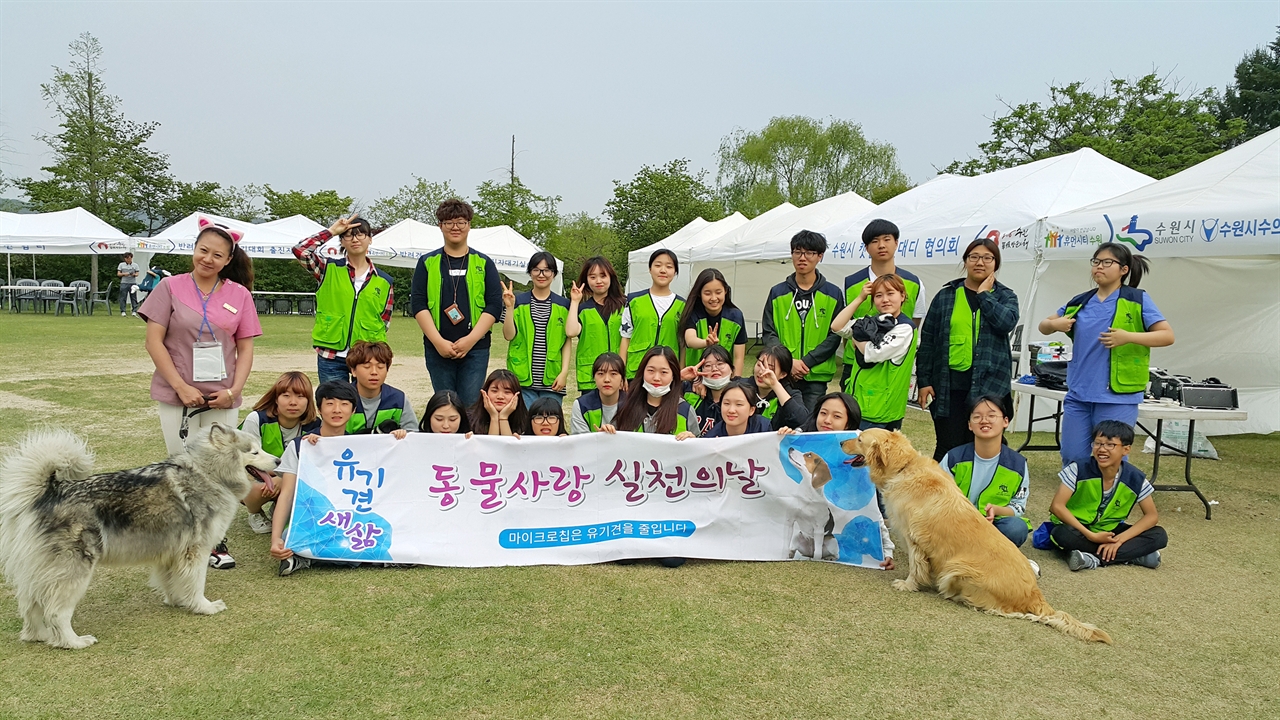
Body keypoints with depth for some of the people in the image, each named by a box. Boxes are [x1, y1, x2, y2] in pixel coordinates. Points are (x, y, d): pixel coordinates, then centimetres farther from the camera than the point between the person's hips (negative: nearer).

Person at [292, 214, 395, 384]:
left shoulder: (384, 281, 6)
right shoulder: (329, 269, 5)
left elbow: (384, 323, 8)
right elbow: (299, 250, -10)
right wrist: (331, 231, -4)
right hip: (331, 357, -1)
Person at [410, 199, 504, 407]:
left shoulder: (483, 263, 8)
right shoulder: (427, 263, 9)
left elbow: (494, 305, 1)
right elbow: (417, 304, 2)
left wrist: (470, 339, -10)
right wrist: (438, 341, -10)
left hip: (475, 349, 0)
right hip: (437, 349, 1)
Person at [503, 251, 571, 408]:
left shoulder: (563, 305, 7)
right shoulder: (519, 301, 4)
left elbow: (567, 341, 7)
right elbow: (509, 335, -3)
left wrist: (564, 372, -3)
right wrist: (510, 307, -13)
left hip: (552, 380, 1)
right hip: (523, 378, -1)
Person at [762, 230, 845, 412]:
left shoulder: (833, 294, 4)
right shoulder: (777, 293, 6)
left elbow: (835, 336, -1)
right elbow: (769, 333, 2)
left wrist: (807, 361, -12)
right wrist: (788, 362, -13)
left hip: (816, 376, -1)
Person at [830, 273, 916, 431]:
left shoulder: (904, 329, -11)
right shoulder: (872, 322, 12)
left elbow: (874, 353, -21)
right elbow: (836, 326, 2)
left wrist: (856, 339, -2)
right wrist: (859, 298, 1)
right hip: (856, 399, 7)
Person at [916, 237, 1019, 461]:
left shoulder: (1006, 297, 9)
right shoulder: (946, 296, 7)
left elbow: (1007, 322, -15)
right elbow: (927, 341, 5)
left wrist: (984, 295, -7)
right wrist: (923, 381, 0)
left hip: (988, 384, 0)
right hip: (949, 383, 0)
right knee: (948, 447, 2)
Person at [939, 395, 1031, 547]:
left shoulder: (1018, 464, -5)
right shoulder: (954, 458, -9)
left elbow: (1019, 506, 1)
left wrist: (996, 510, -21)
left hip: (994, 523, 2)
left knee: (1017, 528, -32)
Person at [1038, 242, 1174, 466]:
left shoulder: (1137, 300, -1)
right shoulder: (1080, 302, 11)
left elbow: (1167, 335, -7)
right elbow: (1044, 326, 18)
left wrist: (1128, 337, -22)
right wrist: (1054, 324, -6)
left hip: (1117, 398, -4)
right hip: (1078, 395, 4)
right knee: (1072, 458, 8)